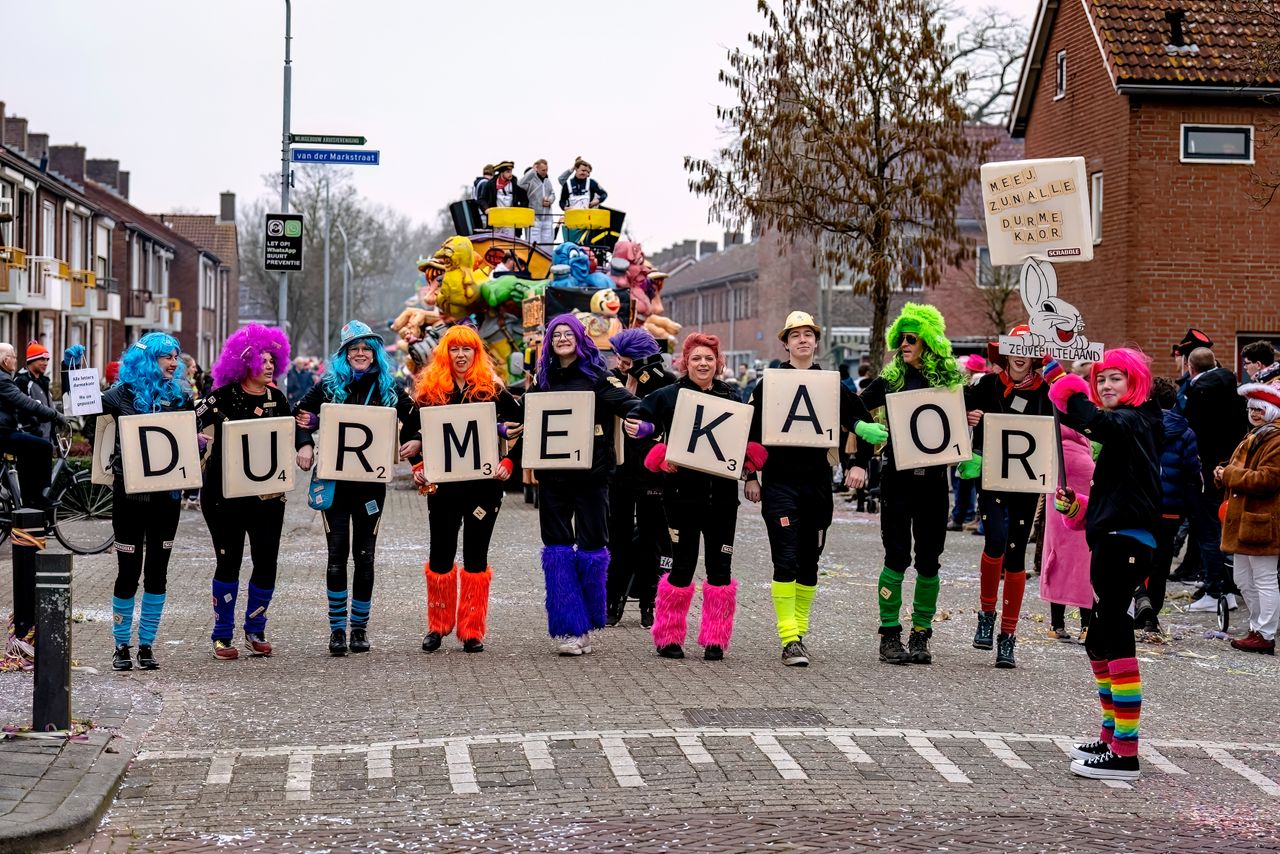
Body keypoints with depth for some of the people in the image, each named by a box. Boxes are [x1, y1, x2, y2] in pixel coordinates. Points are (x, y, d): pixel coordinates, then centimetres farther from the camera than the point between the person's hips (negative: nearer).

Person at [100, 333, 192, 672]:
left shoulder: (178, 397, 7)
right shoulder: (119, 396, -3)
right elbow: (95, 432, 0)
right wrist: (117, 462, -13)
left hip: (166, 495, 3)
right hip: (130, 494, -3)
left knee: (157, 571, 5)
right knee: (129, 571, 0)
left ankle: (147, 645, 13)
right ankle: (122, 646, 11)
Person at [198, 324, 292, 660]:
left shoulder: (277, 398, 9)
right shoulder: (223, 397, -4)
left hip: (267, 494, 4)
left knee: (266, 562, 2)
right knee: (228, 561, 1)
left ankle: (255, 630, 19)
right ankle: (222, 635, 12)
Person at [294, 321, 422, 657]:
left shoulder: (389, 389, 6)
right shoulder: (329, 386, 4)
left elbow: (415, 422, 13)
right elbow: (299, 416, 6)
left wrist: (415, 443, -8)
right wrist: (304, 445, -11)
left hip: (372, 481, 1)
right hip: (334, 480, -1)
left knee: (365, 556, 5)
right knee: (338, 554, -2)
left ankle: (360, 628, 16)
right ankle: (337, 629, 5)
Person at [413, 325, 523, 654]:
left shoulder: (492, 389, 0)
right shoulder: (430, 390, 4)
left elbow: (522, 426, 2)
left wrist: (508, 463, -8)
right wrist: (418, 467, -1)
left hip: (483, 483, -1)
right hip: (443, 484, 1)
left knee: (476, 555, 4)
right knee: (440, 555, 6)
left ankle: (473, 631, 10)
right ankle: (437, 627, 19)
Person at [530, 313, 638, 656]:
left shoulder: (596, 375, -1)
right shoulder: (543, 377, 12)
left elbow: (628, 404, -10)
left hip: (590, 472, -4)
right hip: (552, 473, 4)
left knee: (591, 545, 2)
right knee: (558, 548, 1)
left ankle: (588, 624, 14)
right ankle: (569, 628, 4)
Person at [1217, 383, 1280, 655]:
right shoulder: (1254, 436, 19)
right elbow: (1241, 474, 27)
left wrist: (1229, 475, -14)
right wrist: (1223, 473, 4)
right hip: (1243, 520, 10)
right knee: (1243, 580, 15)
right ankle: (1258, 627, 25)